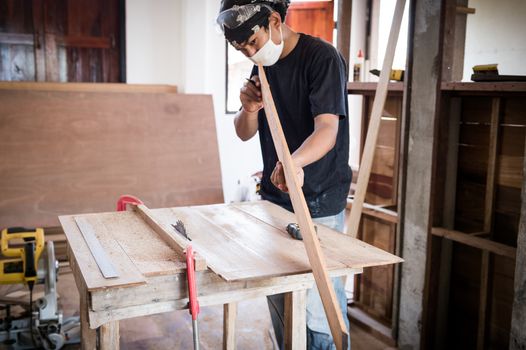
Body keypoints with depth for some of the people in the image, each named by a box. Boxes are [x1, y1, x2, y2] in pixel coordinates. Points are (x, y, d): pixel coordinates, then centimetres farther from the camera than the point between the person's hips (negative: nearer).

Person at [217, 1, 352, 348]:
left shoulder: (322, 57, -14)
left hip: (319, 206, -7)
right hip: (273, 199, 7)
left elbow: (327, 130, -27)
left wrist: (295, 161, -47)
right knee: (278, 303, 16)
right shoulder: (263, 67, 9)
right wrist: (249, 109, -12)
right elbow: (244, 133, 11)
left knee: (319, 314, -4)